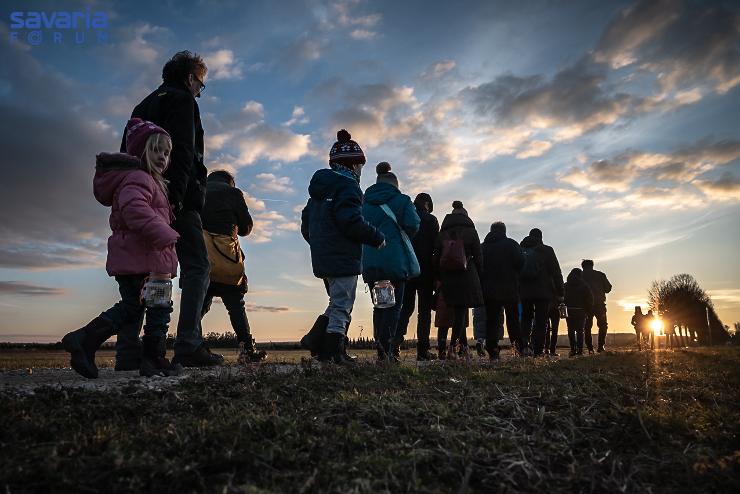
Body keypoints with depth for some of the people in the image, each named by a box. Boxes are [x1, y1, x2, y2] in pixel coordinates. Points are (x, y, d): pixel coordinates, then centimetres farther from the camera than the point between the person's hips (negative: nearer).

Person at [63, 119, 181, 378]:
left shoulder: (149, 180, 23)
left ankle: (83, 340, 14)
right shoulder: (138, 178, -11)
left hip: (126, 259, 10)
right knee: (159, 307, -1)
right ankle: (154, 359, 7)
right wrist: (165, 236, -33)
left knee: (130, 308, 17)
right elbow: (135, 210, -31)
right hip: (145, 259, -10)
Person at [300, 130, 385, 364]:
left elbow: (306, 225, 20)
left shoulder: (319, 188, 18)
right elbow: (352, 222, -23)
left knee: (338, 302, 19)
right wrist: (378, 238, -11)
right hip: (343, 259, -9)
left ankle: (316, 339, 10)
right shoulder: (347, 186, -11)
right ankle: (334, 352, 4)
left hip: (322, 258, 9)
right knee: (342, 304, -1)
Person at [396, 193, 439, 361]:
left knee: (406, 307, 9)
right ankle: (422, 349, 0)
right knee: (424, 309, 2)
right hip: (425, 270, -3)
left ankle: (395, 342, -7)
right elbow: (436, 246, -6)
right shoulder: (430, 220, -1)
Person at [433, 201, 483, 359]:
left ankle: (464, 346, 19)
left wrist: (440, 278, 13)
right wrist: (478, 275, 9)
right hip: (466, 277, -3)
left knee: (457, 312, 14)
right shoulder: (470, 232, 0)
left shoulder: (442, 234, 8)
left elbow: (436, 258, 7)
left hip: (447, 279, 3)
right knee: (461, 312, -2)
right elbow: (478, 257, -1)